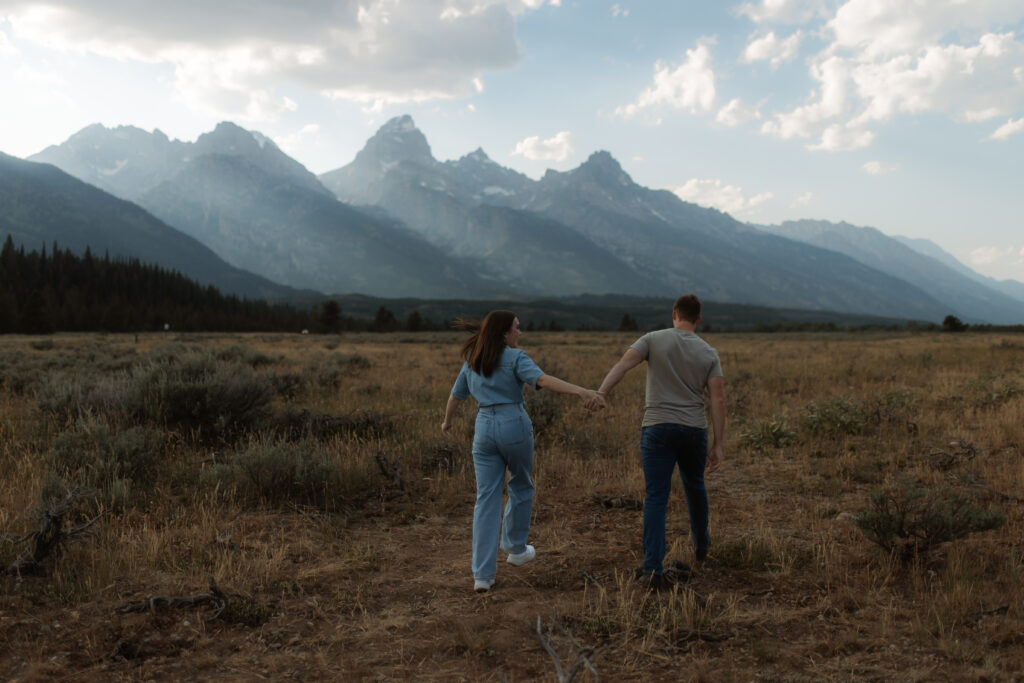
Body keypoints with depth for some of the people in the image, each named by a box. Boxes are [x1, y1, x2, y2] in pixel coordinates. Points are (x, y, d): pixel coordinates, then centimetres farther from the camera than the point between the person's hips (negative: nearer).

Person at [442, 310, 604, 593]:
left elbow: (456, 395, 23)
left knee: (487, 499, 4)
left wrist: (447, 421, 42)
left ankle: (483, 575, 0)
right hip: (515, 426, -4)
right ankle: (515, 548, 34)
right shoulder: (515, 357, -6)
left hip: (484, 429, 4)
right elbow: (542, 379, -24)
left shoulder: (472, 361, 12)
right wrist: (582, 391, -33)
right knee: (520, 488, 20)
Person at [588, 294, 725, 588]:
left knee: (656, 498, -1)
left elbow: (624, 363, -17)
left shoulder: (653, 339, 0)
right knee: (694, 485, 26)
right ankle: (701, 543, 47)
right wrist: (718, 446, -1)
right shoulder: (709, 353, 5)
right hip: (694, 431, 2)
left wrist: (600, 393, -28)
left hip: (658, 429, -2)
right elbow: (718, 399, -2)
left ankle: (653, 569, -6)